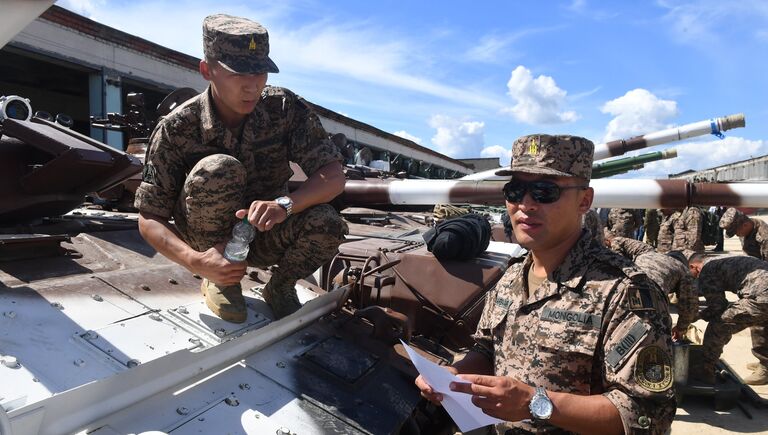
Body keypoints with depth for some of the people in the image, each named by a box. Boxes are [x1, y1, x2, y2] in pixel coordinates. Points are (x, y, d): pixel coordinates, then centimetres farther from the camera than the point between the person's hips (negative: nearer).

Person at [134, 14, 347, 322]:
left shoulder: (285, 108, -15)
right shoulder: (176, 129, -19)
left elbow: (333, 176, -19)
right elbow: (149, 219, -15)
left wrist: (284, 204, -39)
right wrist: (195, 262, -34)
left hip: (265, 233, 1)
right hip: (210, 242, -1)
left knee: (325, 224, -31)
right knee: (220, 170, -32)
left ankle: (280, 288, 1)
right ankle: (222, 283, -9)